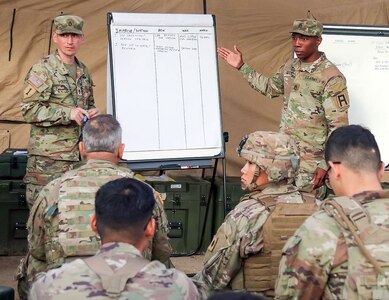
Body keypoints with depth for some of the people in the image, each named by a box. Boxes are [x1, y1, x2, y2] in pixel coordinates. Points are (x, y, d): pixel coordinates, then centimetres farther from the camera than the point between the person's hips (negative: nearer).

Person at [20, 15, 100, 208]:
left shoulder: (83, 72, 16)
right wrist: (67, 114, -19)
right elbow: (29, 109, -14)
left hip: (78, 155, 7)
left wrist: (91, 112, 7)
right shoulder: (42, 70, -7)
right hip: (48, 158, -7)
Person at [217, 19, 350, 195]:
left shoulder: (331, 78, -15)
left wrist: (325, 164, -18)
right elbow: (270, 87, 27)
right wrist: (241, 67, 22)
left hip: (310, 160, -7)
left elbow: (338, 127, -15)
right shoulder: (291, 66, 7)